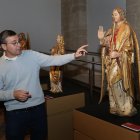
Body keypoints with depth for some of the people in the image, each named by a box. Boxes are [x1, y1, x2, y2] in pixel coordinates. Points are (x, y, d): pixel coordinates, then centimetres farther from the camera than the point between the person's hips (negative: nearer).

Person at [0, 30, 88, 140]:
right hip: (15, 113, -1)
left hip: (38, 108, 2)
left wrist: (74, 56, -20)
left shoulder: (32, 55, -3)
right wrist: (13, 94, -20)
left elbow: (53, 60, -9)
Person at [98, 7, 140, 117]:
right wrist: (102, 39, -7)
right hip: (112, 61, 7)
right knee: (113, 84, 7)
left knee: (121, 84, -8)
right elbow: (108, 44, 12)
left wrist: (118, 54, -26)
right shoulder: (112, 30, 15)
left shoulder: (126, 28, -6)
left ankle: (126, 108, 4)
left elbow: (129, 46, -13)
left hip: (122, 61, -7)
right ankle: (116, 107, 17)